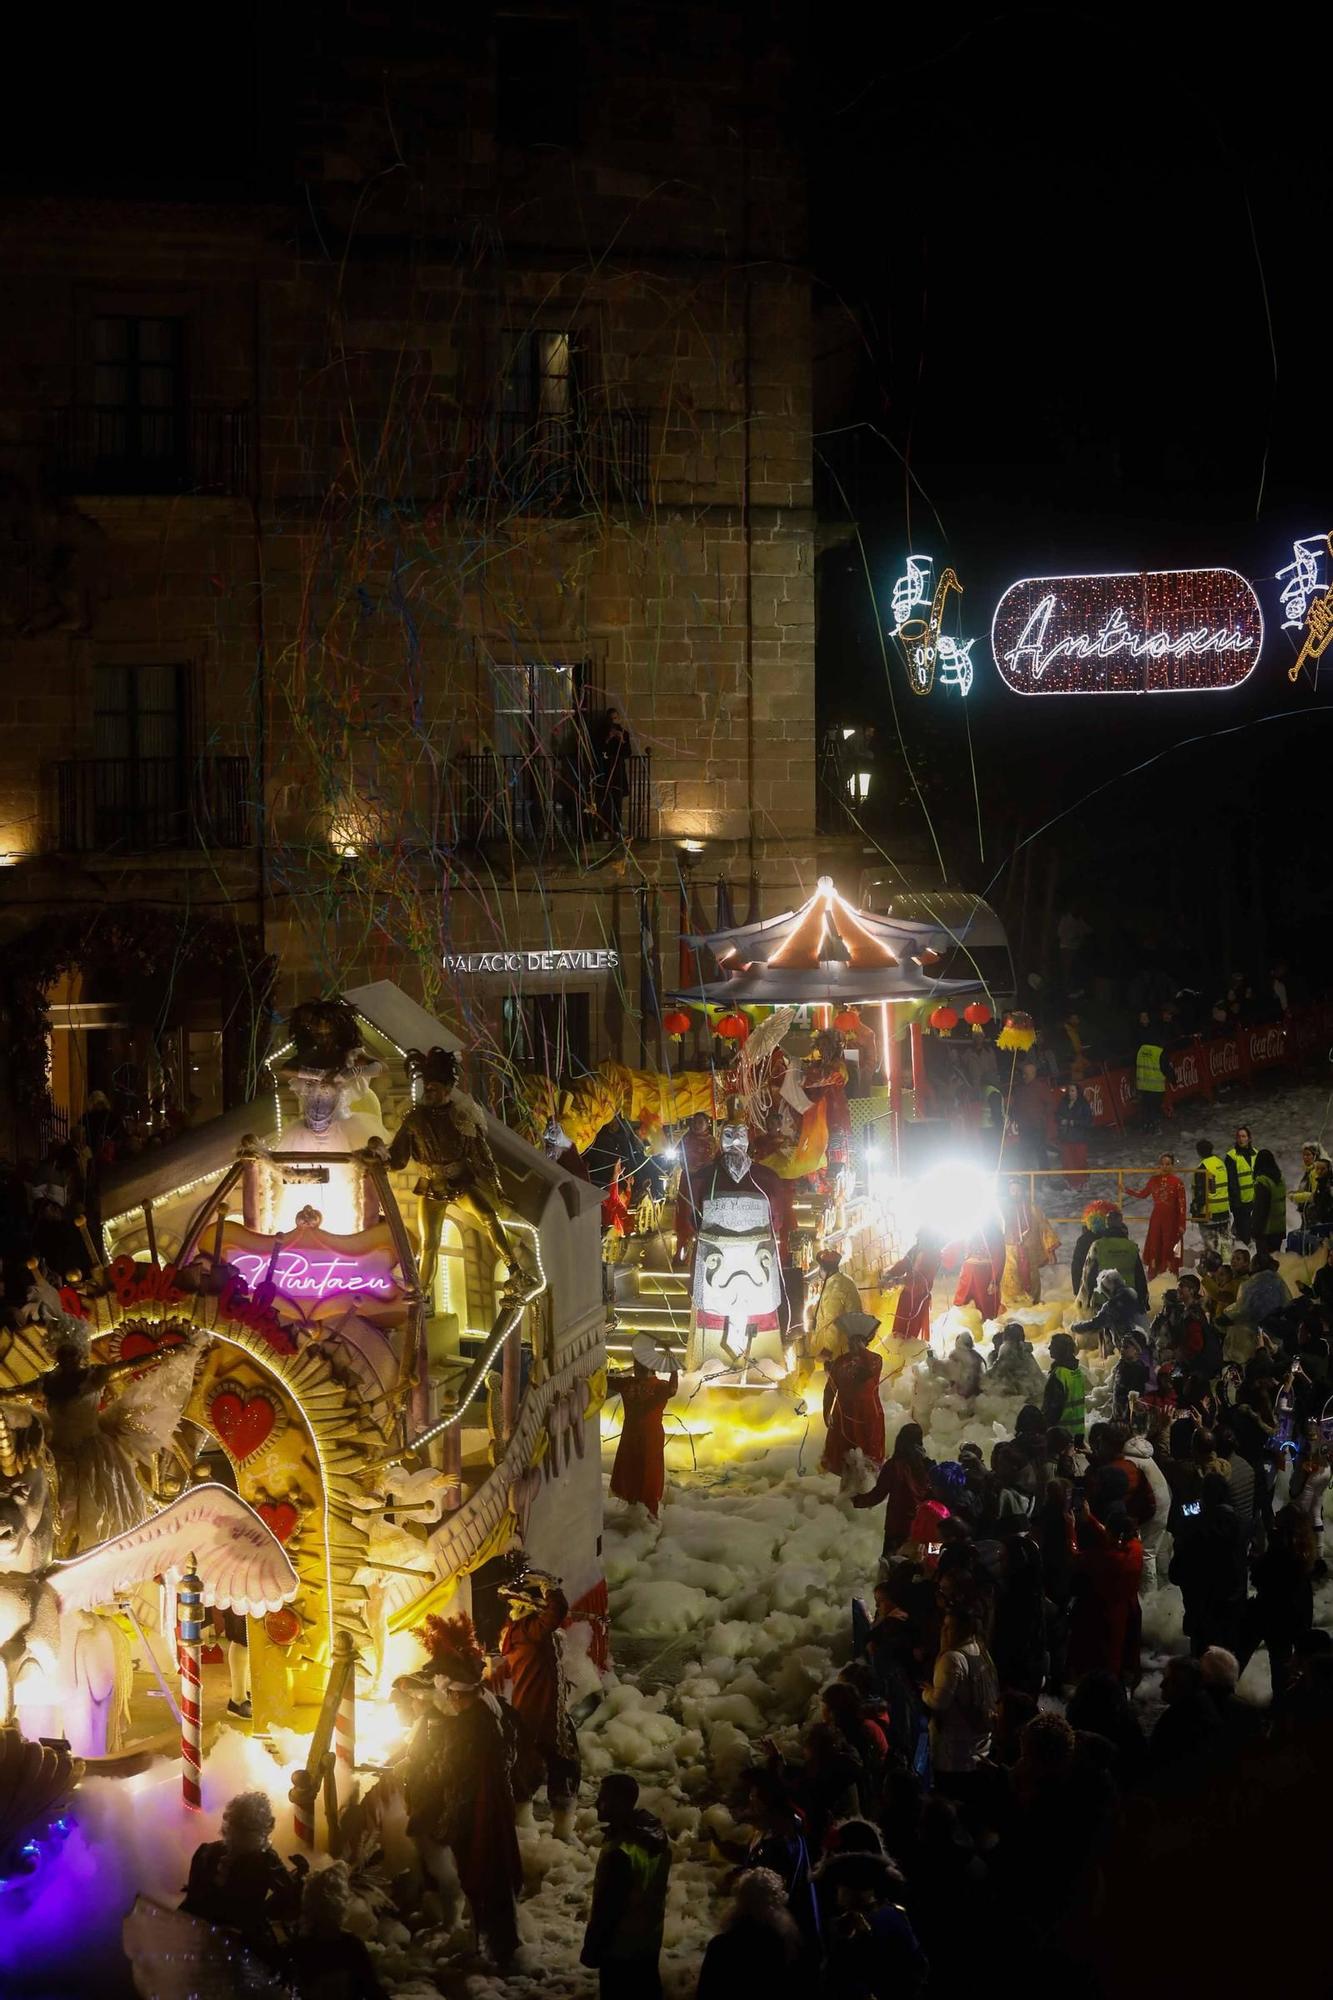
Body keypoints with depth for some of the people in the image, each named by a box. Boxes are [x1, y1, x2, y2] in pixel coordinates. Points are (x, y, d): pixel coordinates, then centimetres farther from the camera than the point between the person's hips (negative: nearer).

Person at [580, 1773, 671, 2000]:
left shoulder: (620, 1851, -32)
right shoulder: (657, 1833, -4)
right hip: (650, 1939, 8)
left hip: (620, 1947, -8)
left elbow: (607, 1906, -25)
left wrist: (591, 1949, -14)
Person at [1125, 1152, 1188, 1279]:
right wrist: (1127, 1190, 11)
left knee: (1169, 1249, -1)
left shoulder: (1177, 1182, -8)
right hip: (1156, 1218, 4)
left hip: (1171, 1220, -4)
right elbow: (1143, 1194, 20)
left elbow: (1182, 1205, -7)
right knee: (1154, 1249, 5)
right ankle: (1152, 1281, 15)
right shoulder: (1154, 1180, 4)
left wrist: (1182, 1225, -9)